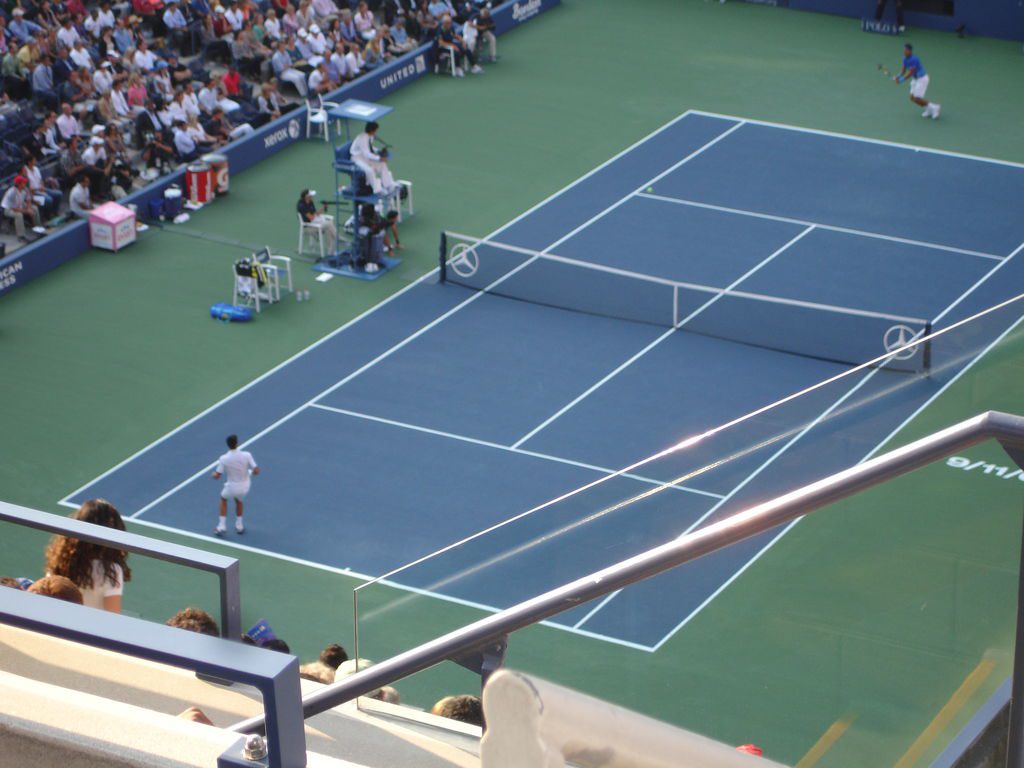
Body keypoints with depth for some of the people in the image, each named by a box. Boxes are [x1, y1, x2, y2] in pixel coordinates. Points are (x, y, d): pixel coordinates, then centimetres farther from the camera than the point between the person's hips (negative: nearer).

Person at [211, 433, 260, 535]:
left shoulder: (224, 459, -19)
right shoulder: (246, 455, -18)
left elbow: (217, 476, -12)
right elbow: (256, 471, -16)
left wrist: (213, 474, 12)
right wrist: (250, 472, 8)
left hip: (231, 487, -2)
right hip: (244, 487, 2)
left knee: (223, 498, 32)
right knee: (238, 500, 36)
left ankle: (222, 526, 27)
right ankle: (239, 526, 42)